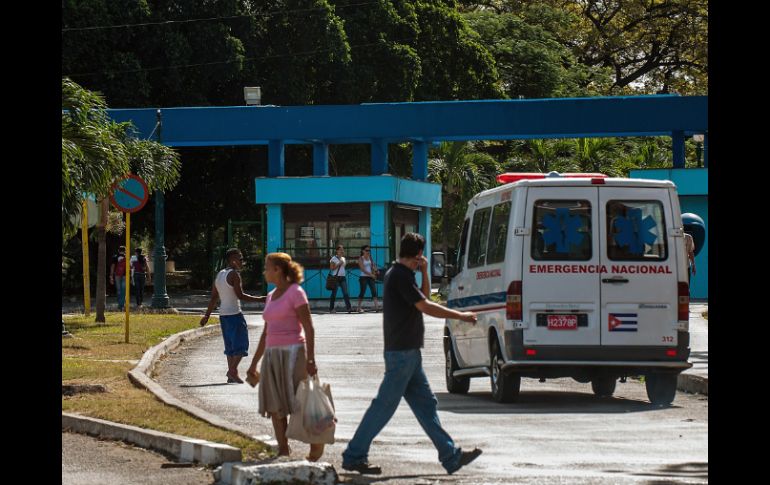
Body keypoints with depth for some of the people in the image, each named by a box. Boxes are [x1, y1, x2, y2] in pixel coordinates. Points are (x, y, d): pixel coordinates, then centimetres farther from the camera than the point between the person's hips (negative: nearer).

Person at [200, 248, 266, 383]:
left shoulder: (219, 275, 14)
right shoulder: (234, 274, -11)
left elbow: (214, 298, 15)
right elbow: (240, 295, -18)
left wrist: (207, 315, 18)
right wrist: (259, 299, -14)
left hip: (223, 314, 8)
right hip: (234, 314, -8)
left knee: (230, 345, 13)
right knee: (241, 343, -5)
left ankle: (231, 374, 12)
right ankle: (233, 370, -15)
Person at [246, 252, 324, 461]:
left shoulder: (296, 293, -7)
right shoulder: (271, 296, 17)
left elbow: (309, 329, -11)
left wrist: (310, 360, -18)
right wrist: (254, 363, 21)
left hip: (293, 353, -8)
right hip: (272, 354, 8)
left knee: (297, 405, -10)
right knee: (274, 405, 3)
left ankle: (316, 443, 5)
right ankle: (283, 450, 7)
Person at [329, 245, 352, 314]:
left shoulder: (343, 258, 15)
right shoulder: (334, 258, -4)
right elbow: (331, 268, -11)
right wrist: (339, 264, -15)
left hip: (343, 277, 5)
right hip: (336, 277, -5)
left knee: (345, 293, -4)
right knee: (334, 294, -1)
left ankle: (349, 308, -11)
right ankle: (331, 309, 6)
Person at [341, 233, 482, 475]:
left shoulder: (398, 274, 15)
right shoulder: (400, 276, -15)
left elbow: (423, 298, 24)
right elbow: (425, 307, -19)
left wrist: (424, 272, 8)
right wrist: (461, 316, -13)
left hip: (407, 353, 10)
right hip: (402, 352, -10)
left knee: (425, 403, 9)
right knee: (385, 405, -6)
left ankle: (451, 457, 10)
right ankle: (354, 456, -1)